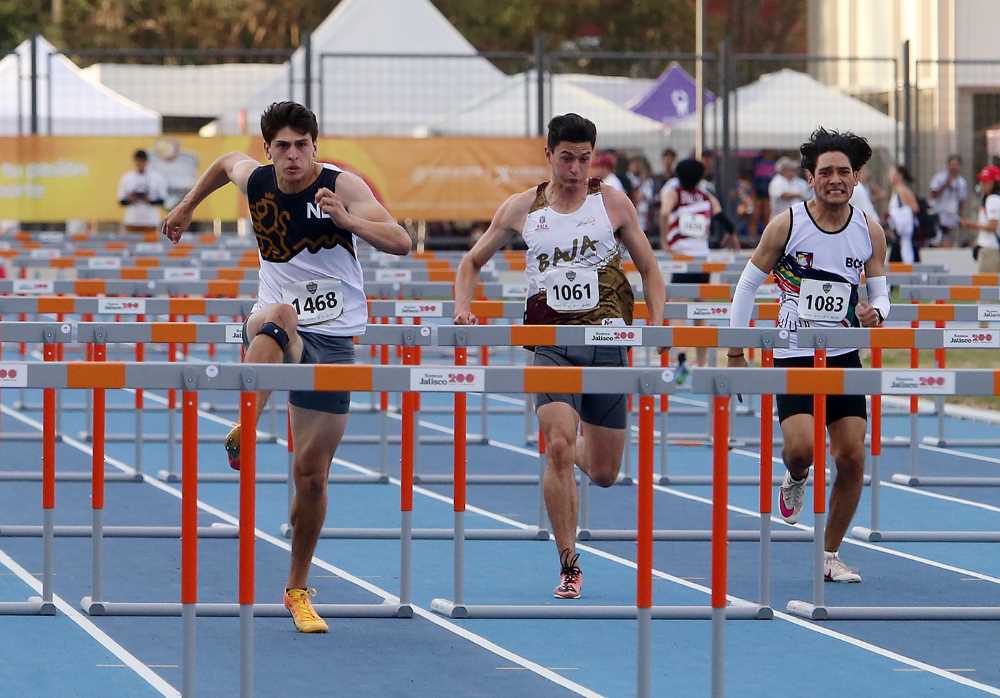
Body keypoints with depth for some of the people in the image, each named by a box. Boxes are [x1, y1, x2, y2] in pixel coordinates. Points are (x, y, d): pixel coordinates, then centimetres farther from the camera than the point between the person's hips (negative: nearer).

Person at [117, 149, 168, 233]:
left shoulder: (157, 178, 2)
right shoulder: (126, 178, 6)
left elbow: (161, 200, 2)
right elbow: (121, 200, 7)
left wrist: (149, 200, -15)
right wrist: (129, 199, -13)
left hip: (150, 222, -1)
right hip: (132, 221, 1)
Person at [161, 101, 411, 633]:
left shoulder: (342, 186, -11)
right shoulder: (255, 180, 0)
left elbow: (400, 243, -22)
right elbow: (224, 163, 25)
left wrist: (345, 219, -35)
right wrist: (187, 207, 30)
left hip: (332, 338, -1)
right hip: (276, 326, 1)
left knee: (312, 474, 0)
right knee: (278, 317, -40)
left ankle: (298, 590, 17)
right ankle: (245, 433, -51)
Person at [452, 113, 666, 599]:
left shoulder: (613, 203, 4)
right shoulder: (520, 209, 5)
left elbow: (649, 269, 11)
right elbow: (473, 262, 17)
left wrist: (657, 325, -4)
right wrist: (462, 307, -2)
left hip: (607, 340, 1)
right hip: (551, 343, -1)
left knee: (604, 472, 5)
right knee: (559, 448, -21)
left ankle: (580, 447, 45)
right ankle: (569, 567, -13)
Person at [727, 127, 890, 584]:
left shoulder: (870, 232, 0)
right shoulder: (786, 225, -8)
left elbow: (880, 293, 8)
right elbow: (748, 285, 0)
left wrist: (875, 312, -17)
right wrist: (736, 353, -1)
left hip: (844, 358, 3)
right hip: (793, 357, -3)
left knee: (852, 459, -3)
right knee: (801, 447, -21)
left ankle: (830, 555, 13)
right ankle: (796, 479, 19)